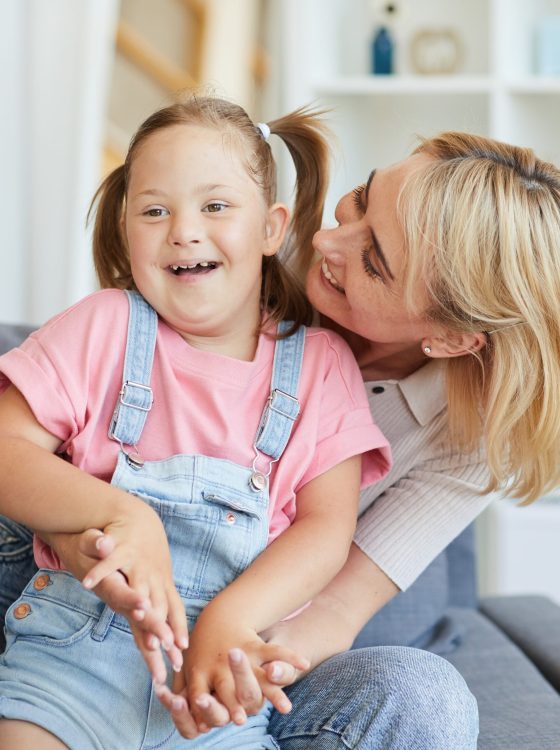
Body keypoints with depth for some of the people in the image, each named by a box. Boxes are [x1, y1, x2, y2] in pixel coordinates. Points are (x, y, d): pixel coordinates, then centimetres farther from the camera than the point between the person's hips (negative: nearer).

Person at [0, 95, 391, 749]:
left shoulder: (321, 365, 6)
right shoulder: (103, 327, 4)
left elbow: (328, 527, -1)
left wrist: (230, 620, -17)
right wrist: (121, 513, -20)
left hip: (219, 669, 3)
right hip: (73, 649, -2)